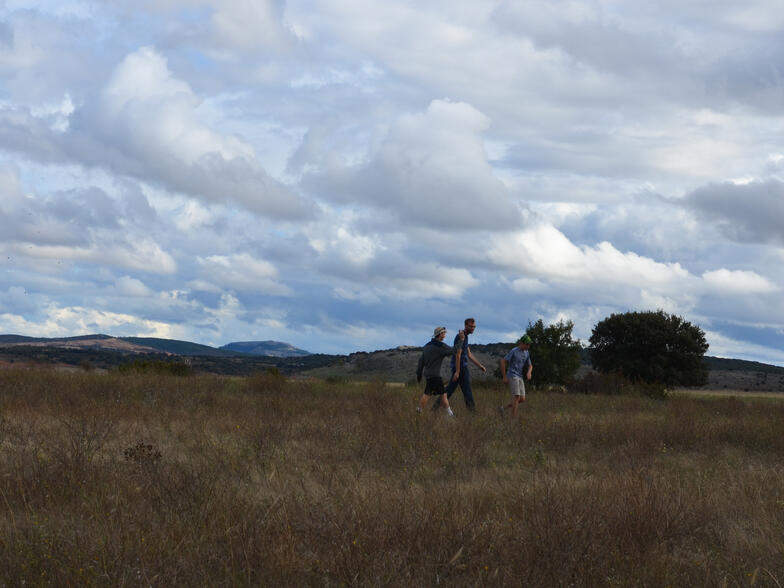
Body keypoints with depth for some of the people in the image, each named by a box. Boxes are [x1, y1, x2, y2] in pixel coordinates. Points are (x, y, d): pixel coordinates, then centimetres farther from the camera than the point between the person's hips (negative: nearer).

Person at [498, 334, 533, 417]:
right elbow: (503, 361, -10)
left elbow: (530, 366, 14)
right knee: (517, 397, -16)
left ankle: (503, 408, 16)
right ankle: (514, 418, -15)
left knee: (522, 399, 2)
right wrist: (504, 377, -11)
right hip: (512, 376, -7)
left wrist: (529, 372, -10)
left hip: (520, 378, 7)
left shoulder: (527, 353, 10)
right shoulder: (513, 351, -11)